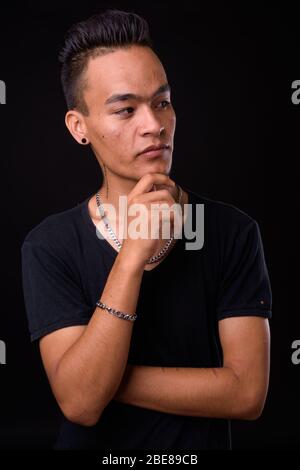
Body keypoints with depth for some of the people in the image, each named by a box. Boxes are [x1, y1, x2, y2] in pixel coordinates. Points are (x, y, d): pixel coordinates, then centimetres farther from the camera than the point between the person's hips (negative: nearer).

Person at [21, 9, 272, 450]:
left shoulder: (233, 231, -14)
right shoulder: (50, 245, -16)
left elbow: (248, 393, -18)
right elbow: (80, 403, -23)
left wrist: (105, 378, -20)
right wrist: (132, 257, -31)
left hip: (200, 444, 1)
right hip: (89, 444, 0)